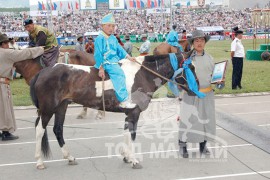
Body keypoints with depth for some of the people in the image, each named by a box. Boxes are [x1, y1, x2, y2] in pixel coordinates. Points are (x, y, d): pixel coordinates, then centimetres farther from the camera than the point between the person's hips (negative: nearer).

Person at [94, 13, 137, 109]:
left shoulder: (113, 38, 14)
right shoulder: (100, 39, -10)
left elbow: (119, 49, 23)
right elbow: (98, 54, -13)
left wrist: (129, 57, 15)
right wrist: (101, 68, -16)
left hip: (114, 61, 10)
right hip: (106, 63, -10)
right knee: (119, 73, -25)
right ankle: (124, 101, -27)